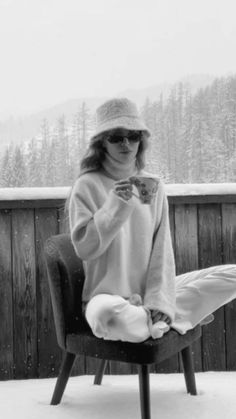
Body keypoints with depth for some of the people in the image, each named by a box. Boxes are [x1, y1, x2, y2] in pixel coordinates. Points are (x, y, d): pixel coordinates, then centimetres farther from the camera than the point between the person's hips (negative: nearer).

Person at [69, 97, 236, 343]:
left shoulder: (154, 185, 3)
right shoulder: (88, 185, -8)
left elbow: (162, 249, -1)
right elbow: (83, 248, -14)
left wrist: (159, 299, -13)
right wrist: (114, 206, -25)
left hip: (150, 291, 3)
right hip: (109, 296, -3)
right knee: (106, 315, -40)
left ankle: (161, 313, -6)